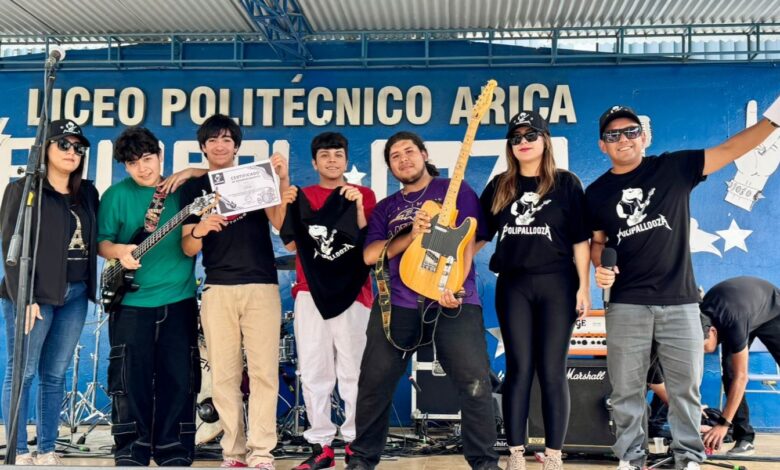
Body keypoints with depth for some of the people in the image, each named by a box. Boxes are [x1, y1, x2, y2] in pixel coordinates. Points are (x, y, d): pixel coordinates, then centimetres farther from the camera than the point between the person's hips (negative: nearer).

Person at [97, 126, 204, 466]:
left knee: (179, 380, 5)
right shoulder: (117, 195, 1)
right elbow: (101, 242, 3)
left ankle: (174, 456, 17)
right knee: (131, 381, 2)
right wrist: (119, 251, -19)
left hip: (179, 301, 2)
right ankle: (131, 456, 15)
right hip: (131, 302, -1)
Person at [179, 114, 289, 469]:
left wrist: (283, 180, -15)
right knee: (224, 373, 1)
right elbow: (188, 249, 7)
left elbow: (281, 223, -3)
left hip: (262, 286, -1)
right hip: (217, 289, 1)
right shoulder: (193, 189, 12)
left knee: (263, 371, -5)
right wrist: (198, 232, -16)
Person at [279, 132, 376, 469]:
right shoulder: (302, 196, 15)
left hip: (351, 291, -2)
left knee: (352, 372, -2)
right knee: (313, 372, 2)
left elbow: (368, 242, -2)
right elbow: (291, 243, 8)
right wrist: (287, 206, -4)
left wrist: (358, 206, -13)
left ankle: (355, 443, 6)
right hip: (310, 292, 3)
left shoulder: (363, 195, 8)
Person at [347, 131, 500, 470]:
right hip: (396, 303, 3)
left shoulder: (455, 190, 9)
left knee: (475, 383, -9)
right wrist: (411, 235, -10)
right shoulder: (385, 208, 19)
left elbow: (467, 241, -2)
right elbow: (369, 255, 6)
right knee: (373, 382, 4)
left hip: (455, 302, -3)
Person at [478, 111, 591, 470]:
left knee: (552, 370, 1)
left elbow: (580, 239, -1)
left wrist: (584, 286, -6)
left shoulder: (566, 183, 2)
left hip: (557, 284, -2)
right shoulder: (499, 187, 10)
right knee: (519, 369, 4)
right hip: (512, 285, 2)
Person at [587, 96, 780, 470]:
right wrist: (600, 265, -5)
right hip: (626, 305, 1)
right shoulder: (597, 193, 7)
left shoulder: (673, 168, 0)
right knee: (625, 389, 6)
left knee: (685, 386, 6)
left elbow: (730, 150, -6)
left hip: (679, 302, -1)